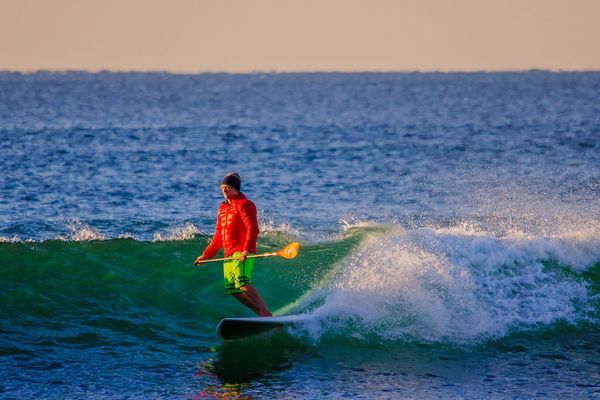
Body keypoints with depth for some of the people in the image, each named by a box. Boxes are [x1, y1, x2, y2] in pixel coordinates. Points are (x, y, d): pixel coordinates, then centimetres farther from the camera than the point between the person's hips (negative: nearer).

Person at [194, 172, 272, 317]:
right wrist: (206, 255, 25)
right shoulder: (223, 208, 21)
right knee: (233, 290, 2)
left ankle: (266, 313, -28)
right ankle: (262, 315, 5)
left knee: (242, 282, -26)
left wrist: (247, 250, -30)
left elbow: (252, 229, -16)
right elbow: (219, 236, 28)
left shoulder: (243, 204, -4)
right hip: (229, 254, 9)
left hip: (242, 253, -9)